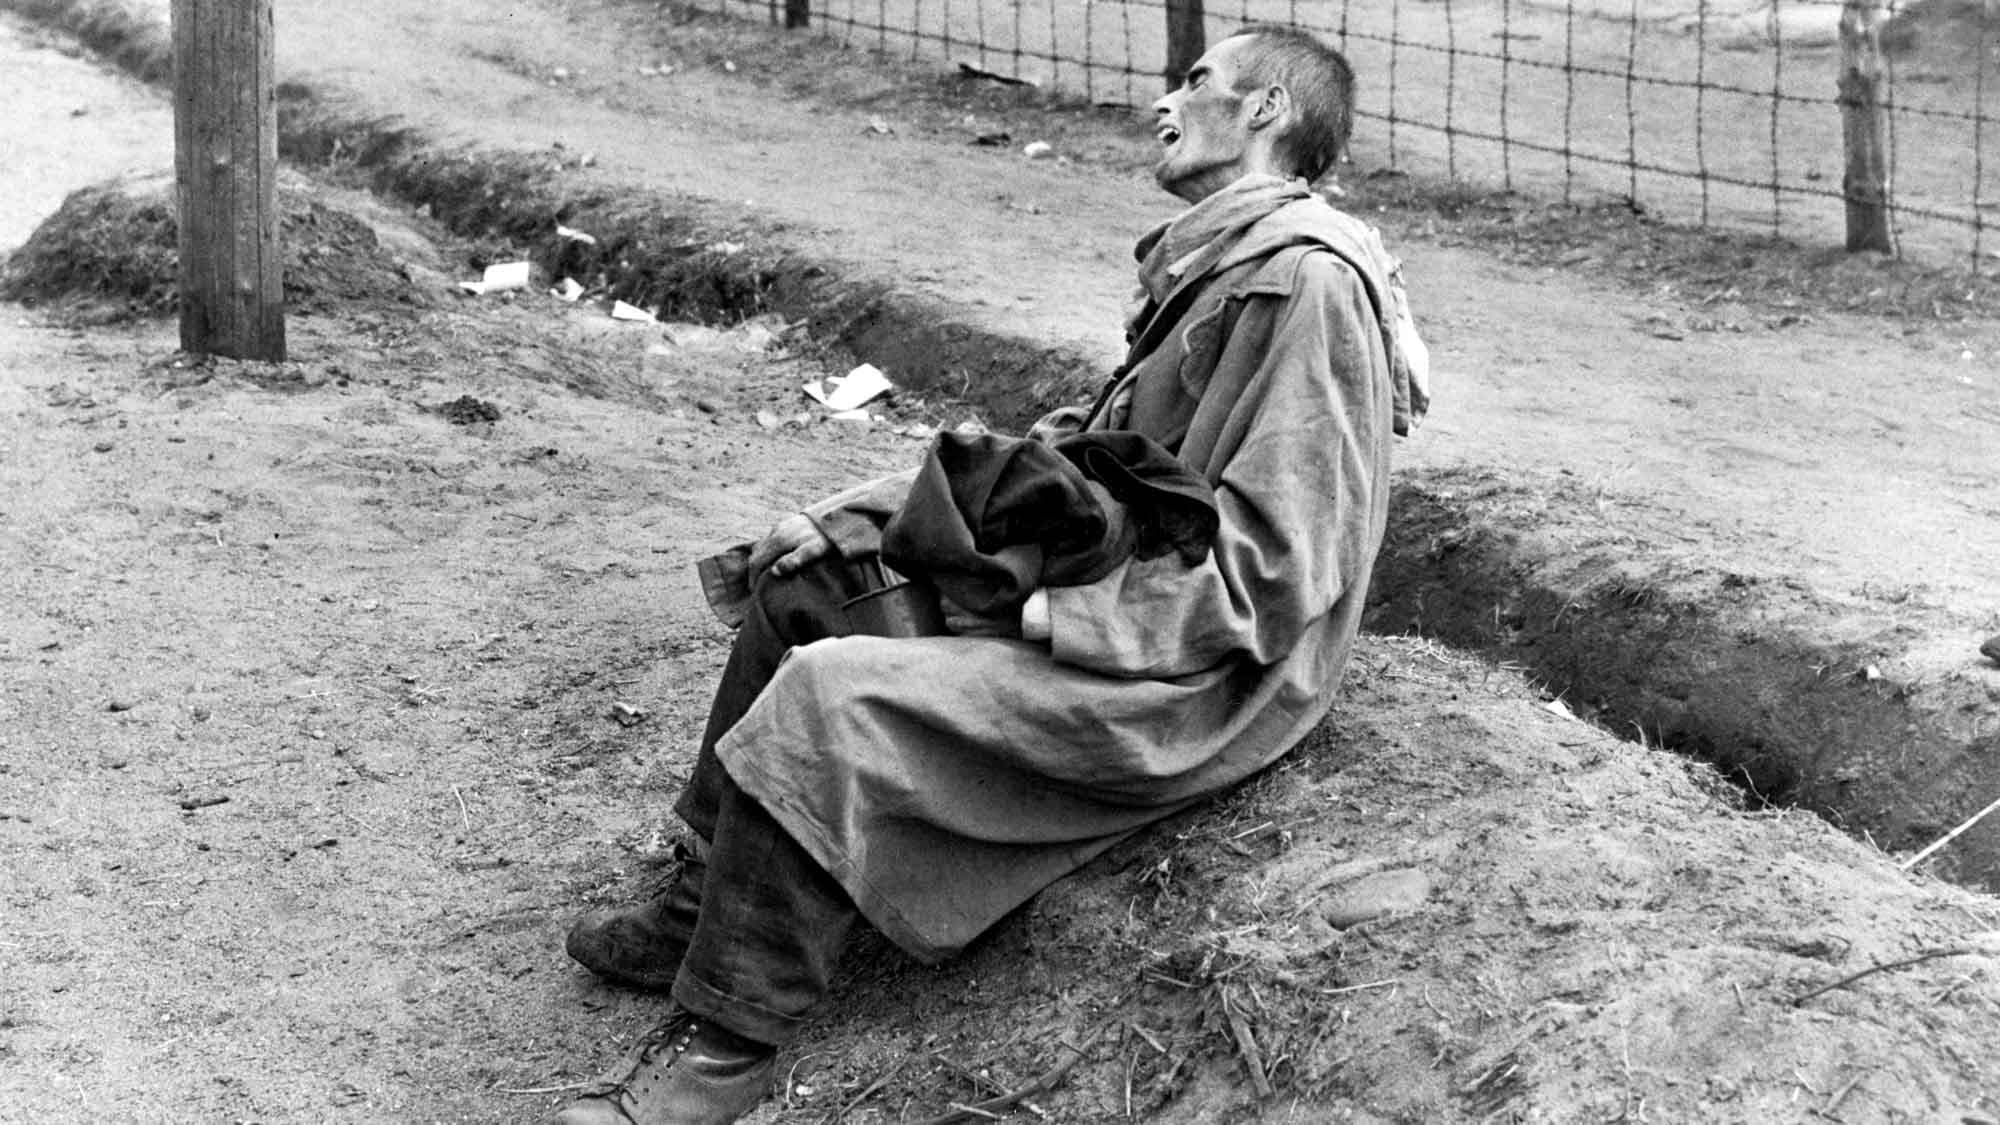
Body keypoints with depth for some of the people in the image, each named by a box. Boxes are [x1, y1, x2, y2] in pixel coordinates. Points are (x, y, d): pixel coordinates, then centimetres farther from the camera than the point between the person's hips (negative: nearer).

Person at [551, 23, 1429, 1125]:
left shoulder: (1306, 280, -21)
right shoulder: (1213, 260, 12)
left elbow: (1263, 578, -26)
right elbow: (1086, 441, 15)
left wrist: (1033, 610, -22)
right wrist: (850, 519, 7)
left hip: (1196, 682, -11)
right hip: (1102, 581, 11)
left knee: (826, 696, -23)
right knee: (802, 578, 11)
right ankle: (703, 901, 18)